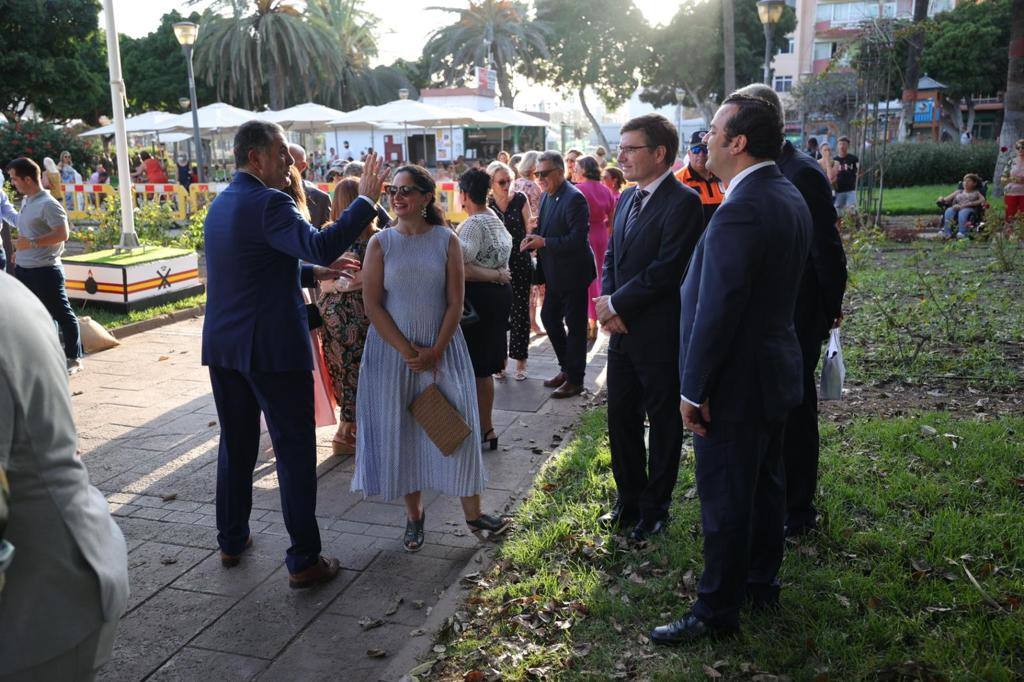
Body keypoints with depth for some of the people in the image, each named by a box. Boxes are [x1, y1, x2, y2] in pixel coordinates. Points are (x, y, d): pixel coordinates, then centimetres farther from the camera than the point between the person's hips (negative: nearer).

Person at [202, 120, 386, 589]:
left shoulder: (220, 204, 14)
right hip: (273, 348, -9)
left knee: (235, 445, 19)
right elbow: (319, 244, -32)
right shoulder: (268, 202, -15)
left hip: (223, 347, 9)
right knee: (295, 450, 0)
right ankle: (304, 561, 6)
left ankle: (231, 541, 31)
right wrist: (366, 200, -25)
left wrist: (311, 273, 24)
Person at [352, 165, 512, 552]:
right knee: (401, 431, 7)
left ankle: (472, 513, 16)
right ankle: (413, 514, 23)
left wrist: (436, 351, -12)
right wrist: (409, 352, -13)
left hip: (442, 348, 0)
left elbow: (455, 302, -3)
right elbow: (372, 306, -7)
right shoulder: (380, 244, -2)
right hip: (392, 349, 0)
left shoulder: (446, 241, -1)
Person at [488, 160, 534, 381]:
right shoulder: (486, 204, 2)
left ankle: (520, 360, 11)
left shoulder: (520, 199, -2)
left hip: (520, 263, -1)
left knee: (520, 312, 2)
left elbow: (529, 228, 3)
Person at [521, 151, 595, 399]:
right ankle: (566, 367, 32)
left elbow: (577, 239, -25)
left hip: (573, 273, -9)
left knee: (575, 325, 3)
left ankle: (575, 379, 16)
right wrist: (533, 238, -3)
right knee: (549, 317, 16)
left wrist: (543, 242, -23)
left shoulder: (574, 198, -20)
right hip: (555, 274, 9)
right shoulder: (547, 196, 8)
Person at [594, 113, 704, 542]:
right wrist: (608, 304, -4)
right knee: (621, 419, 16)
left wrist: (616, 304, -14)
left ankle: (654, 509, 25)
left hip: (660, 336, -8)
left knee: (663, 425, 9)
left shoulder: (683, 202, -15)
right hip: (622, 332, 8)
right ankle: (628, 501, 34)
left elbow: (667, 270, -22)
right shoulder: (627, 198, 11)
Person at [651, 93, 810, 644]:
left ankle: (716, 611, 20)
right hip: (775, 371, 10)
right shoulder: (788, 197, 6)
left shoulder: (740, 211, -25)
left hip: (735, 383, -10)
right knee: (764, 485, 22)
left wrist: (693, 390, -19)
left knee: (724, 501, 4)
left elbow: (717, 310, -26)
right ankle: (761, 581, 40)